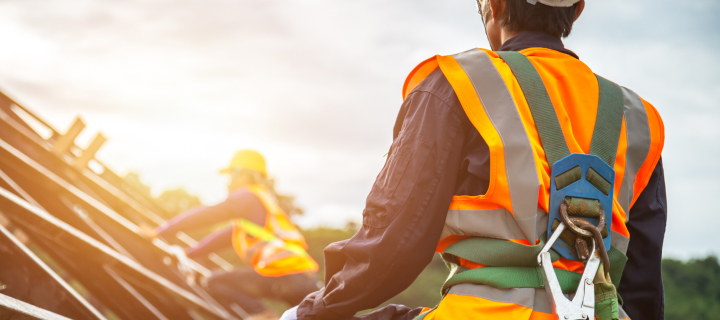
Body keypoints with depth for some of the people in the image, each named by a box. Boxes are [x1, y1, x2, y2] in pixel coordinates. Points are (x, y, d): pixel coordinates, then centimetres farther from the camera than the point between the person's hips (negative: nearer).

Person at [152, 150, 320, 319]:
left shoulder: (248, 197, 2)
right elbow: (224, 237, 31)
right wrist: (187, 254, 30)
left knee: (215, 283, -1)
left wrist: (160, 231, 1)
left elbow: (205, 215, -3)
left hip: (285, 278, -9)